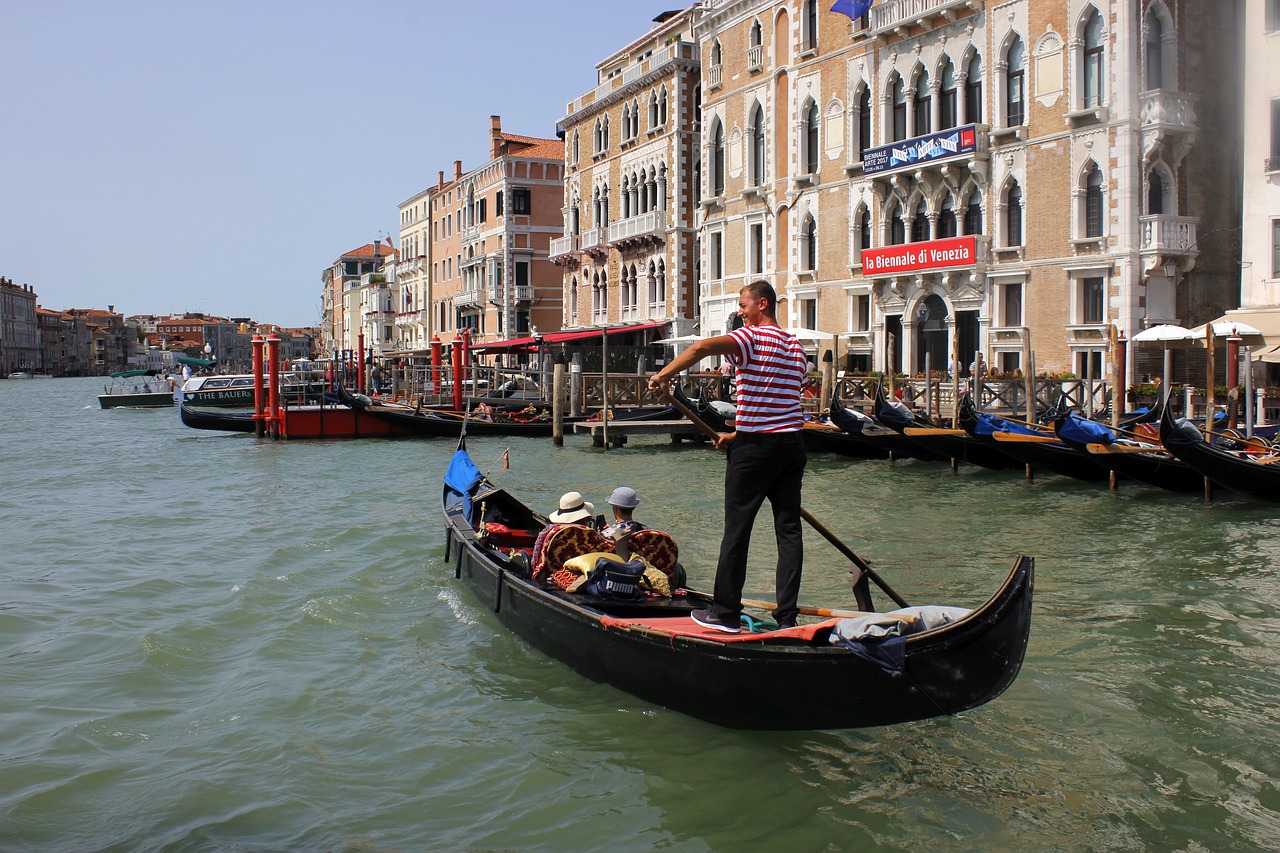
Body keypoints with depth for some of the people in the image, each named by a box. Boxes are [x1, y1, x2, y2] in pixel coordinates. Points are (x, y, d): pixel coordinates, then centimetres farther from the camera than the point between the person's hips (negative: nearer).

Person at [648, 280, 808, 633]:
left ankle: (726, 613, 7)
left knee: (736, 530, 1)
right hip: (792, 443, 7)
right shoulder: (796, 347, 16)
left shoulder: (753, 337, -9)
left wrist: (664, 374, -16)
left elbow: (702, 347, -27)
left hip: (755, 447, -7)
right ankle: (788, 616, 7)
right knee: (789, 530, 6)